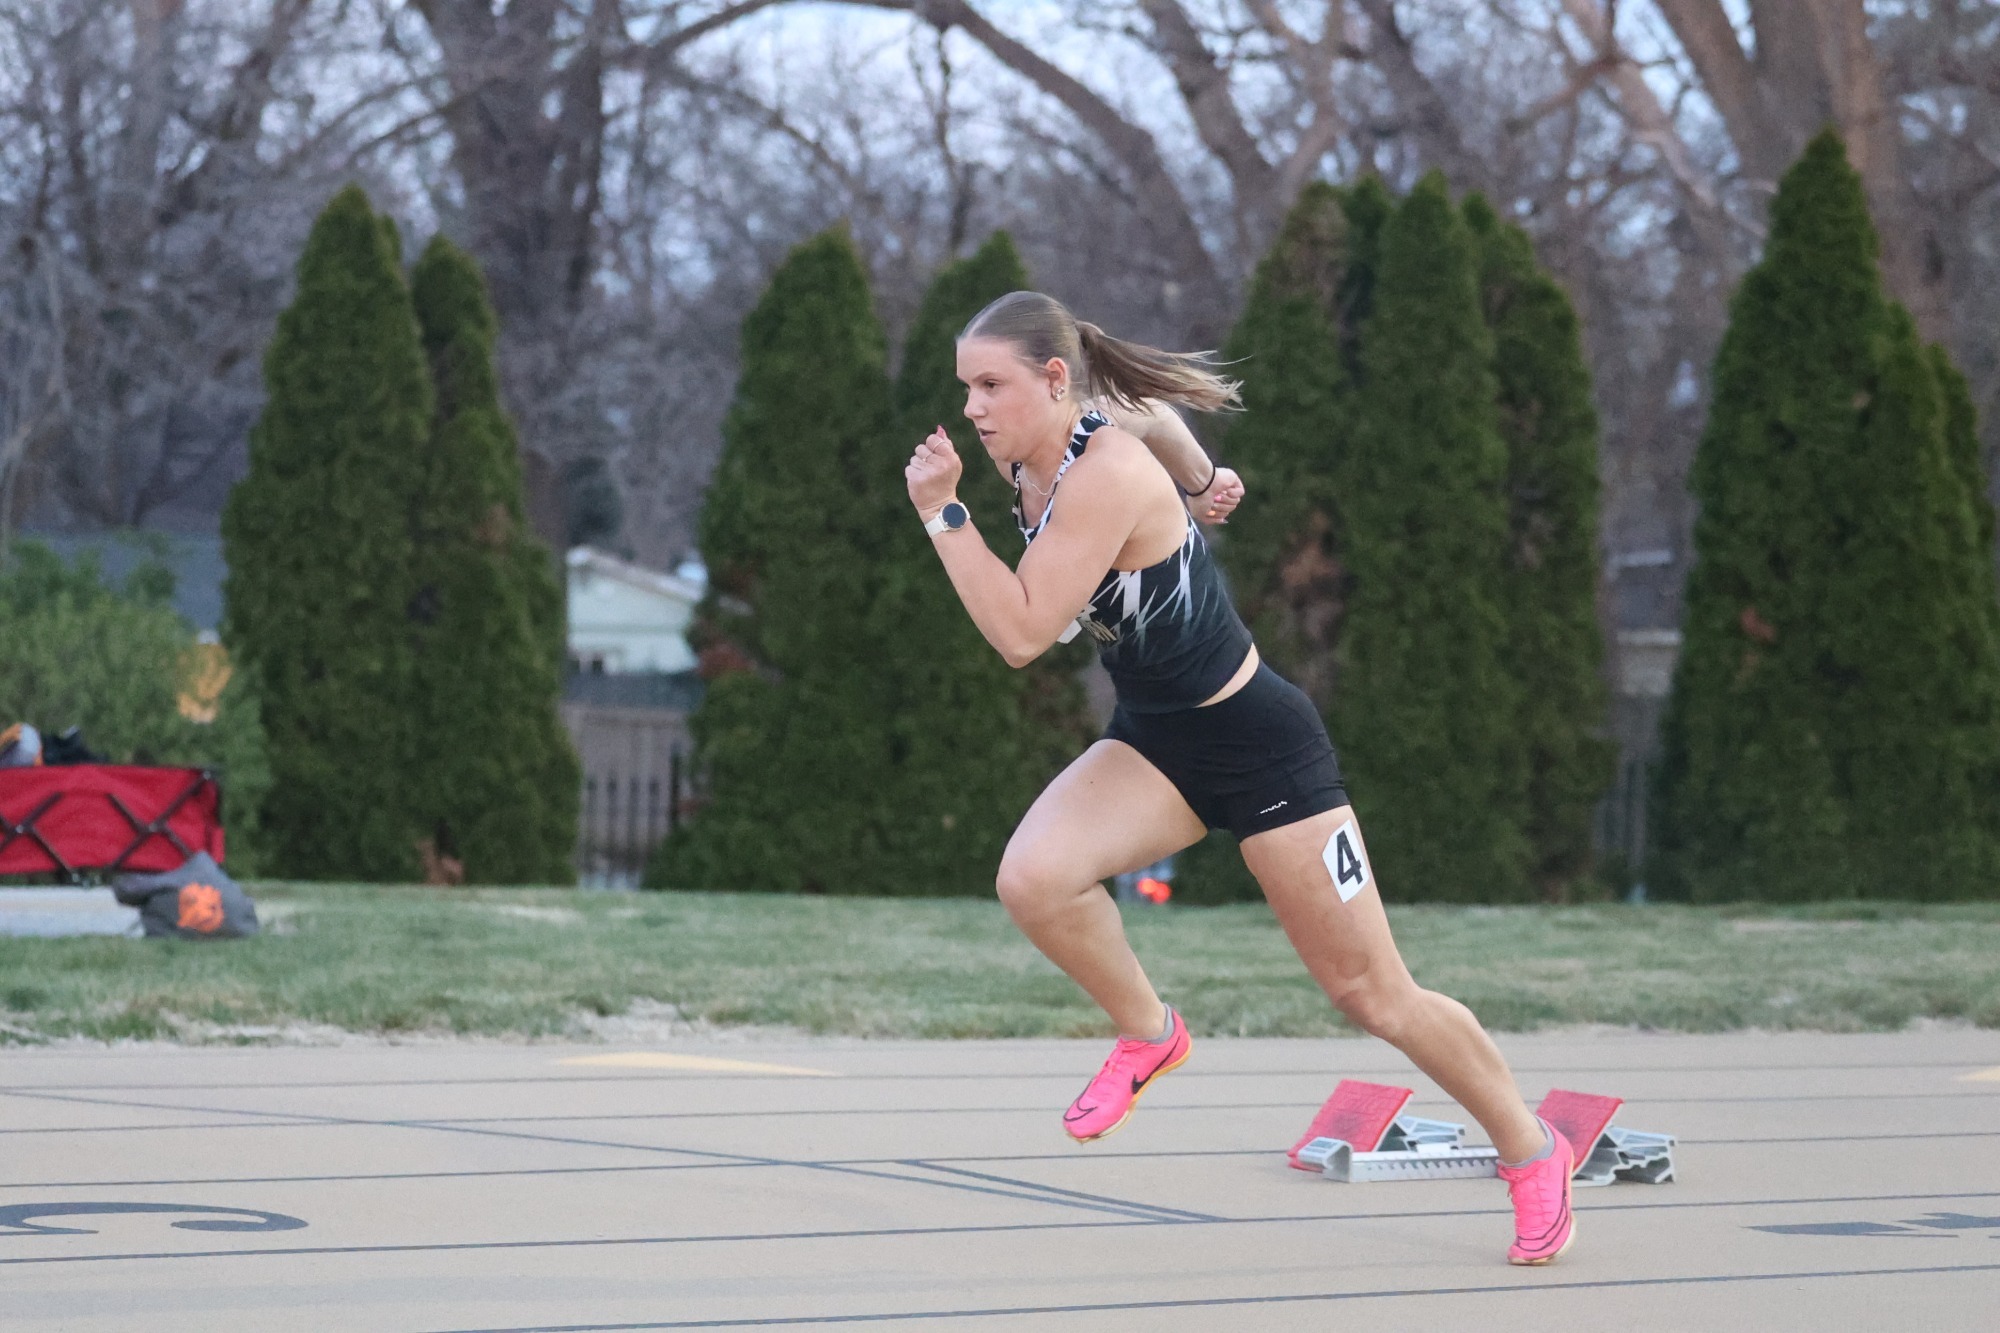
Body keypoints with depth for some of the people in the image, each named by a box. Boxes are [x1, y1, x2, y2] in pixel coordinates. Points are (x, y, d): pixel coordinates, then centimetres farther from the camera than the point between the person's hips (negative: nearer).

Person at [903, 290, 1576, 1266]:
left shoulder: (1106, 477, -29)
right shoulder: (1023, 454, -4)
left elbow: (1022, 633, -32)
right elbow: (1151, 409, 16)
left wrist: (942, 514, -30)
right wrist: (1198, 480, 24)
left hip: (1258, 745, -7)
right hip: (1152, 743, 7)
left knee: (1372, 995, 2)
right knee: (1032, 879, -23)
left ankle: (1530, 1150, 24)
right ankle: (1147, 1033, 5)